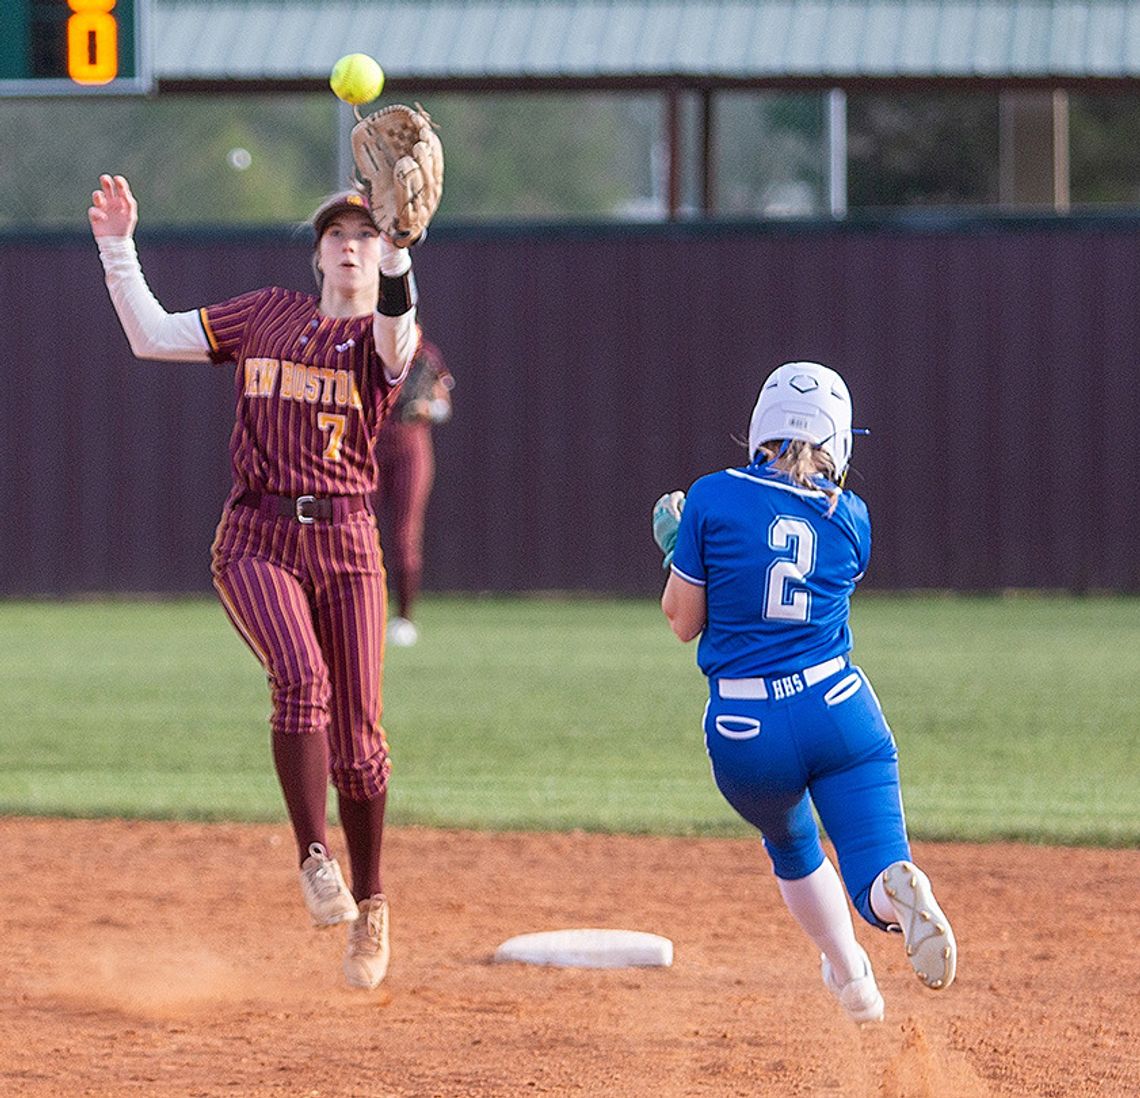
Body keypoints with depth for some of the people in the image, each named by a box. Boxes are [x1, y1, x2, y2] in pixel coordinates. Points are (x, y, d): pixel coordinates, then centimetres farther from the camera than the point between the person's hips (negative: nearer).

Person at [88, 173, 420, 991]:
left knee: (357, 734, 1)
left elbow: (395, 341, -24)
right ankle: (315, 860, -21)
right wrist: (119, 247, 2)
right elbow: (152, 336, 12)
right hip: (257, 541, 0)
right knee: (302, 678, -27)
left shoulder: (380, 336, 3)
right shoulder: (266, 315, 12)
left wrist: (399, 255, -41)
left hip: (346, 545, 0)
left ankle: (370, 904, 18)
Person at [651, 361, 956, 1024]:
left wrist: (678, 545, 20)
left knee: (792, 846, 29)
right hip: (839, 710, 0)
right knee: (878, 880, -4)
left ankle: (852, 982, 33)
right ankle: (902, 892, -38)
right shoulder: (851, 518, 6)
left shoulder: (712, 500, -2)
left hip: (743, 728, 0)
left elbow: (683, 621, 2)